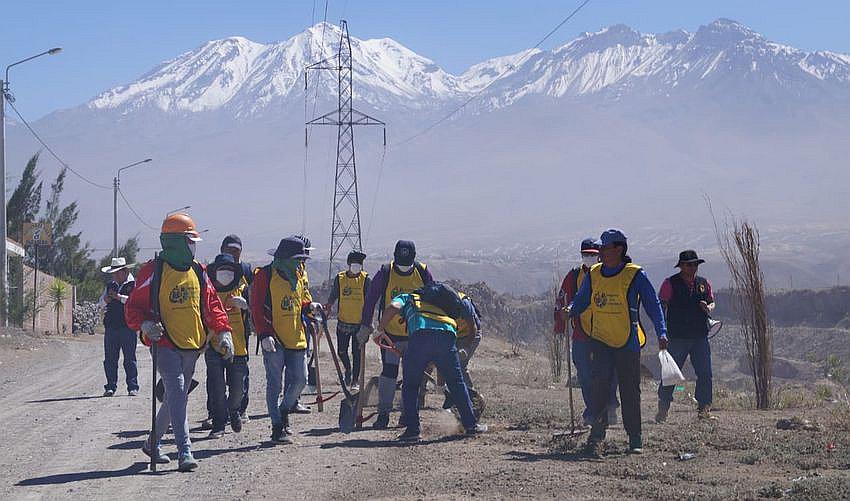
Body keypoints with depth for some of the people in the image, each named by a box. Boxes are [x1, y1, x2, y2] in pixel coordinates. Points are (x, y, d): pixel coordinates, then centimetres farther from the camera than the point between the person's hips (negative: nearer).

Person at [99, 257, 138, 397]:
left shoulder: (134, 285, 2)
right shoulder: (110, 286, 18)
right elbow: (100, 302, 15)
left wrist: (119, 297, -19)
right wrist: (106, 299, -7)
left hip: (127, 327, -5)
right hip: (111, 326, 5)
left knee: (130, 359, -1)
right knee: (110, 359, 3)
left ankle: (133, 387, 4)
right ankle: (110, 387, 9)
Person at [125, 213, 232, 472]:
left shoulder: (198, 271, 10)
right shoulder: (153, 271, -7)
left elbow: (212, 304, 14)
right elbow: (134, 306, -4)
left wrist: (223, 331, 2)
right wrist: (144, 324, -24)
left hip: (192, 346, 7)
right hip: (165, 345, -7)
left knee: (176, 397, 15)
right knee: (177, 391, -20)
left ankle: (153, 443, 33)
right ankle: (184, 451, -24)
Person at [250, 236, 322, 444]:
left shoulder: (297, 275, 13)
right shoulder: (265, 275, -9)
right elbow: (256, 307, -11)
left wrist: (310, 306, 2)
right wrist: (264, 334, -20)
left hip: (296, 338, 6)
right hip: (274, 340, -6)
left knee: (300, 379, 6)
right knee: (275, 383, 0)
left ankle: (284, 411, 31)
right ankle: (277, 427, 6)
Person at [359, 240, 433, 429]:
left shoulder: (423, 272, -6)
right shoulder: (385, 273, -11)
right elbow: (370, 299, -2)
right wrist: (365, 326, -4)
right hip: (391, 333, -2)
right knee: (389, 371, -7)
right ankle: (383, 414, -1)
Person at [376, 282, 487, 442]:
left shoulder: (406, 298, 29)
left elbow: (393, 307, 6)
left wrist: (380, 330, 12)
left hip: (420, 335, -3)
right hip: (447, 335, 3)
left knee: (410, 386, 10)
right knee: (457, 384, 18)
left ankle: (412, 430, 5)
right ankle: (471, 424, 23)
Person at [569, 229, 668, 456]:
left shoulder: (636, 275, -6)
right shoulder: (593, 274, 6)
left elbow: (653, 305, -2)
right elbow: (581, 300, 17)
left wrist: (662, 333, -10)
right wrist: (571, 310, -5)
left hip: (628, 342, -2)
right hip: (600, 341, 2)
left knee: (630, 390, 6)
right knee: (599, 387, -12)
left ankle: (635, 439, 18)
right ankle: (596, 438, -12)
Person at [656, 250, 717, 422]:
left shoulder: (704, 283, 12)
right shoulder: (670, 284, 0)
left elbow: (712, 302, 21)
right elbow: (661, 306, -3)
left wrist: (708, 308, -3)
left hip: (700, 337, 4)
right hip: (677, 337, -4)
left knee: (705, 374, 0)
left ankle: (704, 409, 7)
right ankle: (663, 410, 6)